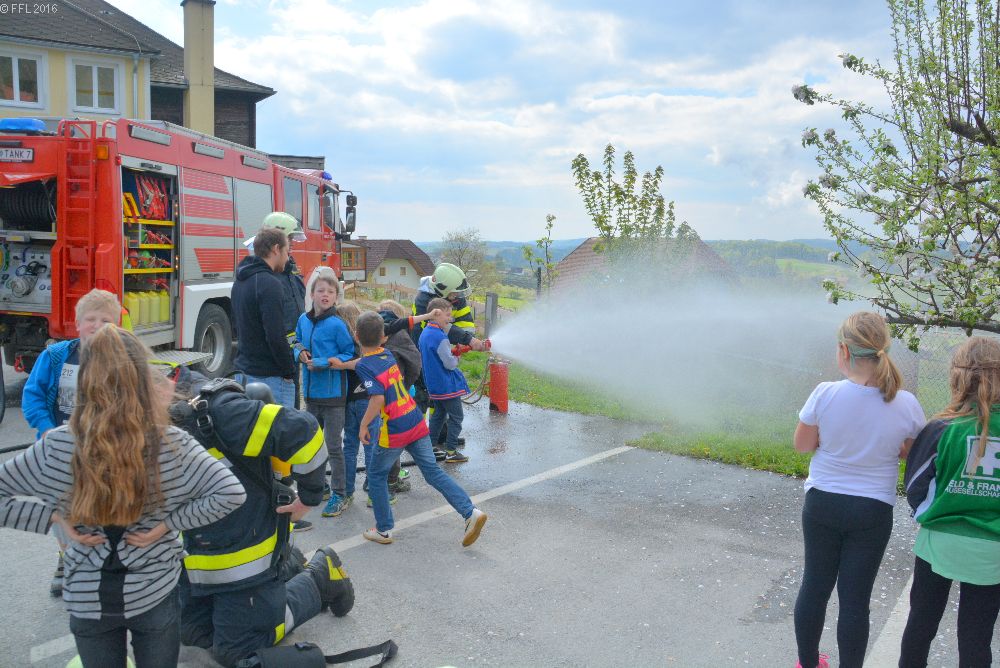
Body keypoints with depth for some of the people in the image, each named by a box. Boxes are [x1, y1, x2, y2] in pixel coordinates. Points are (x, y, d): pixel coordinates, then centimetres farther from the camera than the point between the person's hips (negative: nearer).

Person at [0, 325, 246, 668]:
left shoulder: (56, 448, -18)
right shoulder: (171, 444, -20)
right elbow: (230, 493, -20)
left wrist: (53, 517, -6)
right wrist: (169, 523, -13)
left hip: (88, 598, 1)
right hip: (156, 592, 0)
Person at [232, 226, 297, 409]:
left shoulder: (240, 281, 11)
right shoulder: (269, 284, -19)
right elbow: (276, 337, -23)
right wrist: (289, 372, -12)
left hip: (245, 368, 9)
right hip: (270, 374, -9)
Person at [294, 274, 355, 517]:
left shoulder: (337, 325, -14)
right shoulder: (303, 320, 3)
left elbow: (350, 355, -9)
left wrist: (326, 363, -20)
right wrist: (300, 352, -5)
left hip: (333, 393, -6)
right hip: (311, 392, 6)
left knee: (334, 446, 1)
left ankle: (340, 495, 13)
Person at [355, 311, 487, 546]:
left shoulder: (364, 365, -13)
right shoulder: (388, 354, 7)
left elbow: (378, 397, -25)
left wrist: (363, 425, -16)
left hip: (393, 432, -6)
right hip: (417, 423, 6)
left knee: (376, 476, 16)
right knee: (433, 471, 8)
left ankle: (384, 529, 22)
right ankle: (471, 512, -2)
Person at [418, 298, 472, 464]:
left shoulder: (425, 333, 7)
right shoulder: (440, 337, -22)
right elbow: (450, 364, -20)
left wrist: (451, 352, 9)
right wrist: (456, 358, 0)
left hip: (433, 385, 9)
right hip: (447, 386, -9)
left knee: (438, 415, 20)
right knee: (456, 418, 2)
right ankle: (451, 452, 3)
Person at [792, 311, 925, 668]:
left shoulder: (825, 394, -19)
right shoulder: (906, 405, -14)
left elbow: (802, 445, -6)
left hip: (822, 504, 0)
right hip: (873, 512, 0)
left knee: (814, 585, 17)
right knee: (854, 598, 9)